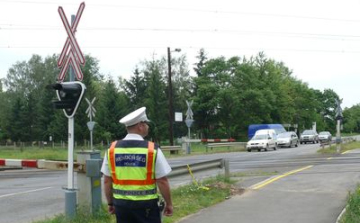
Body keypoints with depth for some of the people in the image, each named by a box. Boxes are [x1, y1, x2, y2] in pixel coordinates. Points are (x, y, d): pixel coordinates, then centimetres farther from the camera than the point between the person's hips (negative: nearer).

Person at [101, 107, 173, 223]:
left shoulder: (112, 149, 0)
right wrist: (168, 203, 4)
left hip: (121, 204, 3)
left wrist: (110, 203, 16)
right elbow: (162, 181, -8)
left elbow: (107, 181, 4)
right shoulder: (153, 149, -10)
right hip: (146, 205, -3)